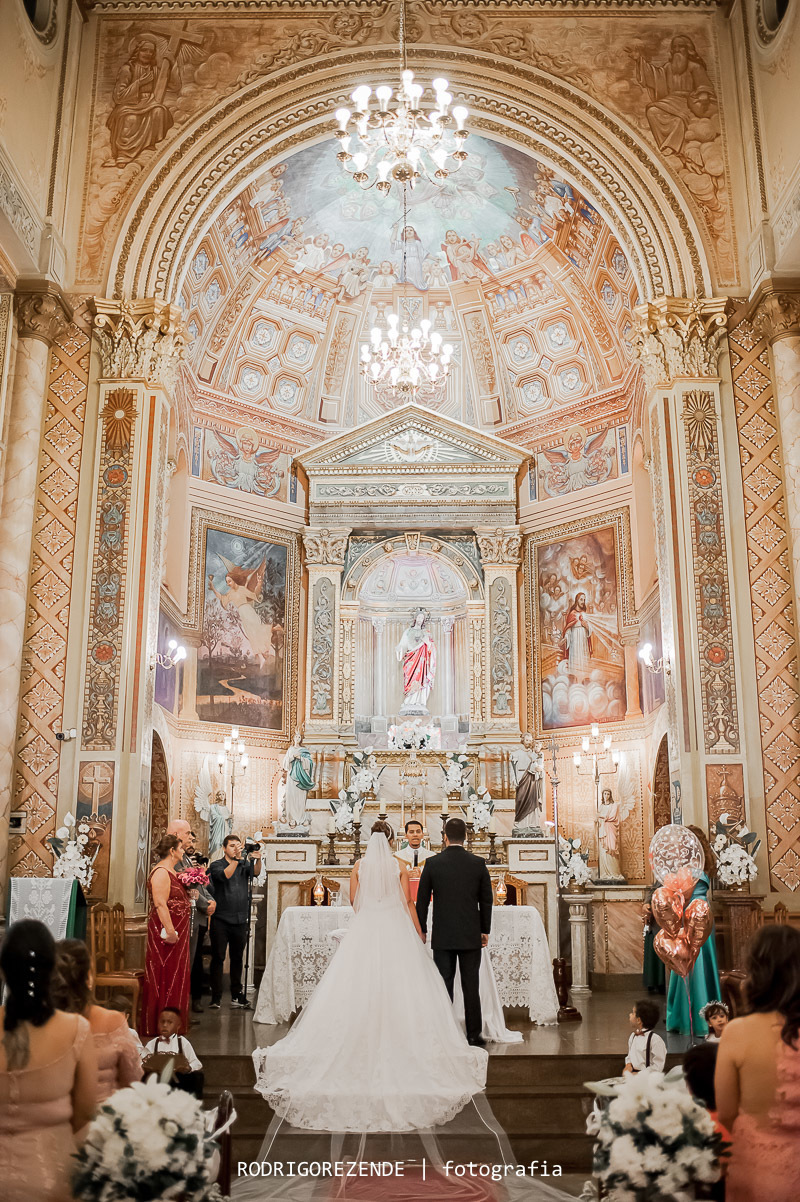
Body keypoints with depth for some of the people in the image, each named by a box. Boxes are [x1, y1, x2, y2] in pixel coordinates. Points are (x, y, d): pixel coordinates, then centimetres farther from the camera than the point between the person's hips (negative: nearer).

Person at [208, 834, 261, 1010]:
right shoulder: (216, 865, 2)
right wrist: (236, 858, -28)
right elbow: (225, 875, -18)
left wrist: (258, 858, -29)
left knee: (237, 959, 9)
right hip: (221, 919, -3)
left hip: (240, 919, 3)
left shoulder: (244, 864, 10)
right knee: (218, 958, 0)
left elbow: (255, 872, -10)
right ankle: (216, 997, 5)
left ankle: (237, 996, 15)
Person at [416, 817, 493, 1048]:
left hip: (442, 936, -1)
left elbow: (422, 900, 0)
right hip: (471, 935, 1)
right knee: (471, 986, 7)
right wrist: (485, 930, 14)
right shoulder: (478, 863, -3)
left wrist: (421, 930, 11)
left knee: (444, 985, 6)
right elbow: (486, 900, 4)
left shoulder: (433, 863, -5)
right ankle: (473, 1035, 11)